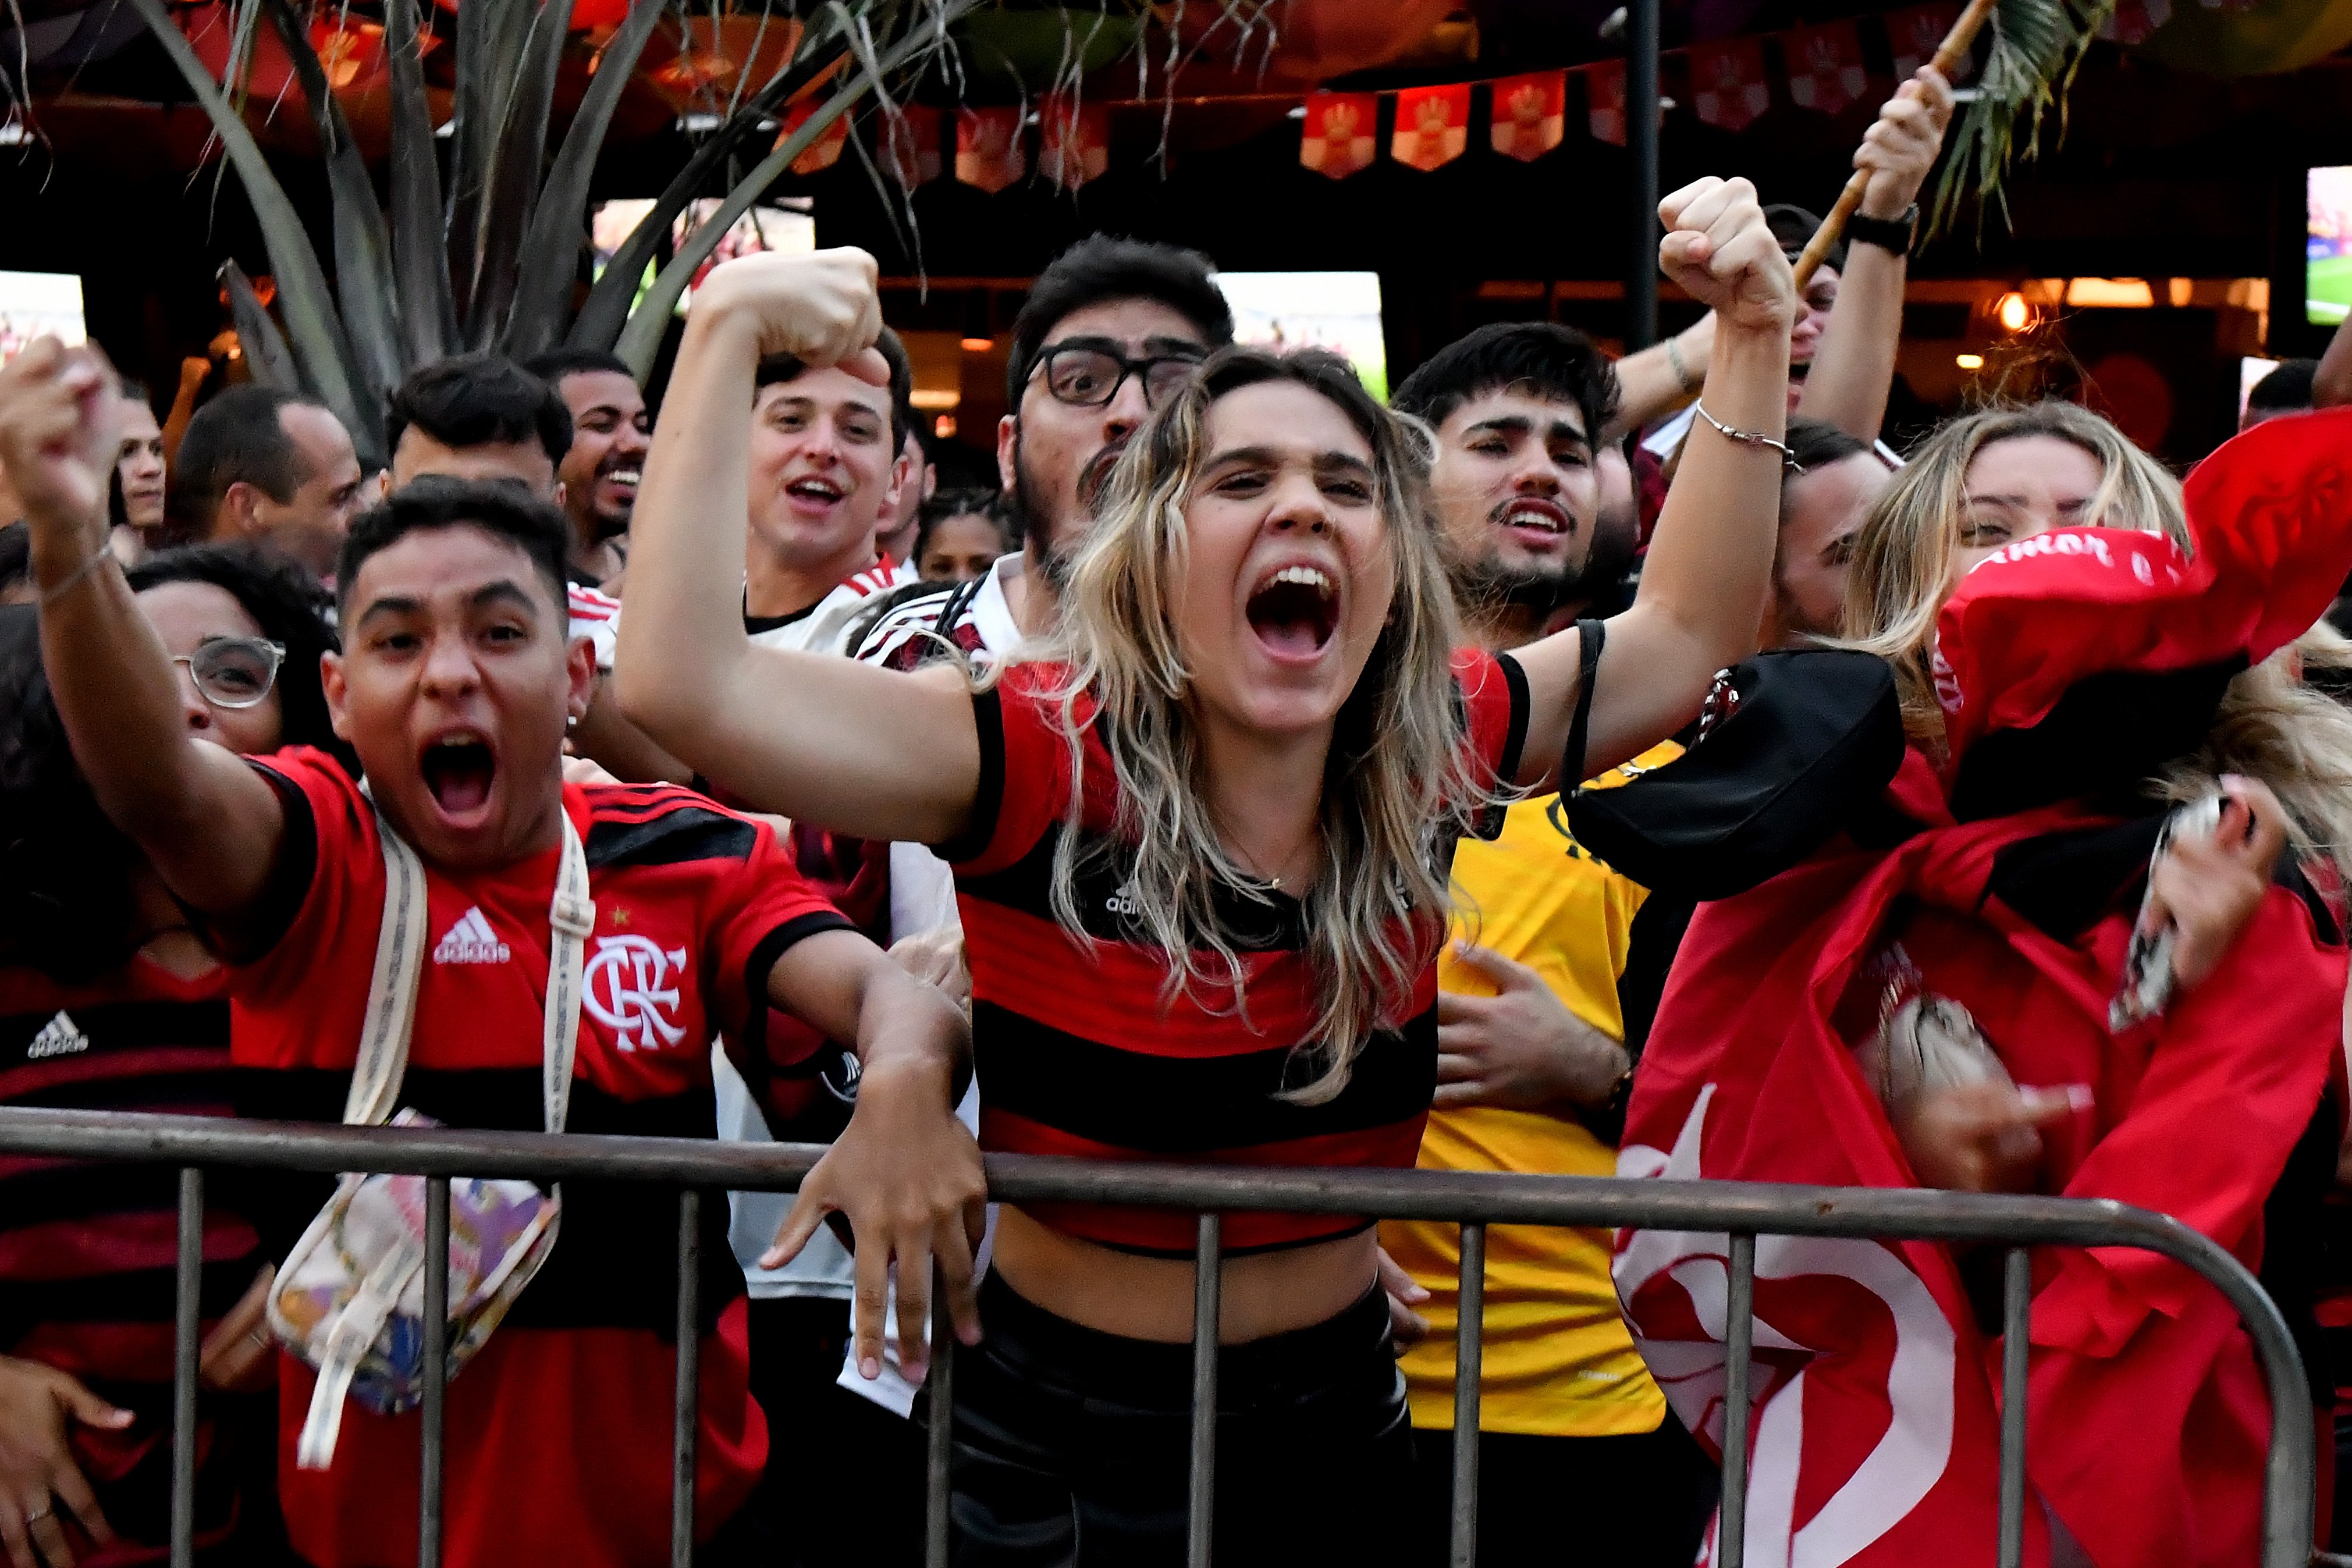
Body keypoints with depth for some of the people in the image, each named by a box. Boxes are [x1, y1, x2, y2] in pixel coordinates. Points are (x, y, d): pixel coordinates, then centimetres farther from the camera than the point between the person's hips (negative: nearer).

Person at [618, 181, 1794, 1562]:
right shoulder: (1049, 764, -19)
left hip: (1340, 1434, 4)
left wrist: (1753, 336, 4)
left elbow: (1686, 636, 11)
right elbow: (682, 681, -31)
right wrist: (728, 326, -28)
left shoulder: (1426, 760, -5)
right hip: (1062, 1447, -4)